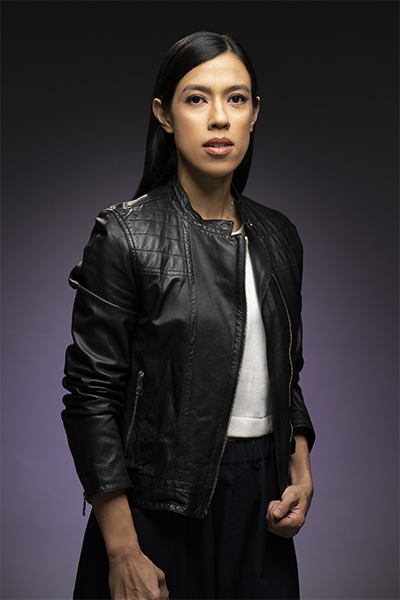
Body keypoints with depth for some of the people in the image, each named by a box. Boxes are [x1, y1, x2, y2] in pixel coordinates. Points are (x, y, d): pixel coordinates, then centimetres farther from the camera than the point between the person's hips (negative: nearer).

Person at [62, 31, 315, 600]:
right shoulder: (126, 235, -11)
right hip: (162, 505, -5)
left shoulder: (279, 237, 6)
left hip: (260, 505, 5)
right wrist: (123, 553, -15)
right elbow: (91, 395, -13)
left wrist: (300, 469, 0)